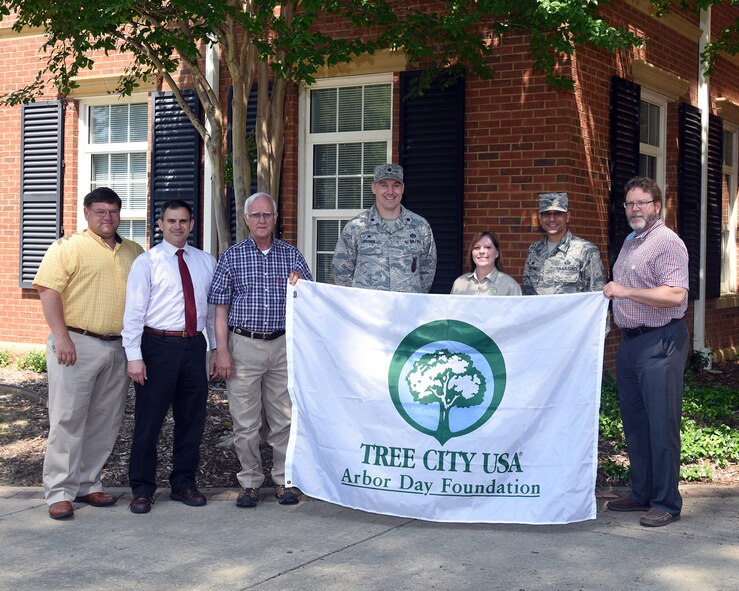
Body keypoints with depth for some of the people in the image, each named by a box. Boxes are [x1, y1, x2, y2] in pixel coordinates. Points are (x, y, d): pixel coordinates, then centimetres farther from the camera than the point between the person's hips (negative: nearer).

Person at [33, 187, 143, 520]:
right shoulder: (68, 247, -2)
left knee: (105, 423, 9)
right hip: (76, 345, -5)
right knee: (68, 419, -3)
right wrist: (61, 337, -18)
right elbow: (49, 292, -10)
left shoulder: (134, 253, 14)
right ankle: (59, 493, 2)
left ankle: (87, 485, 20)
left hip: (118, 349, 6)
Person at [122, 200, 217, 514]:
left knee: (192, 419, 11)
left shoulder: (206, 262, 11)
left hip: (194, 345, 4)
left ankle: (183, 483, 25)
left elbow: (213, 308, 14)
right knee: (149, 419, 1)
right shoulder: (147, 262, -2)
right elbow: (133, 312, -7)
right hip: (159, 345, -4)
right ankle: (142, 489, 13)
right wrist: (134, 356, -14)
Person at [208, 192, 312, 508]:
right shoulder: (232, 256, 4)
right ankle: (250, 482, 13)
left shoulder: (291, 254, 9)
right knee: (245, 421, 2)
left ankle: (285, 480, 15)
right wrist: (222, 351, -6)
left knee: (284, 417, 4)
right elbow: (221, 308, 2)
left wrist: (300, 285, -15)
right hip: (244, 344, -1)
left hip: (283, 345, 1)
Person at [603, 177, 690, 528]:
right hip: (630, 341, 9)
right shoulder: (629, 242, 17)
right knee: (634, 421, 13)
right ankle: (642, 493, 23)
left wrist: (626, 291, -26)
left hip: (660, 343, -9)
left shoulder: (667, 243, -12)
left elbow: (675, 295, -24)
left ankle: (666, 503, 0)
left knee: (661, 423, -6)